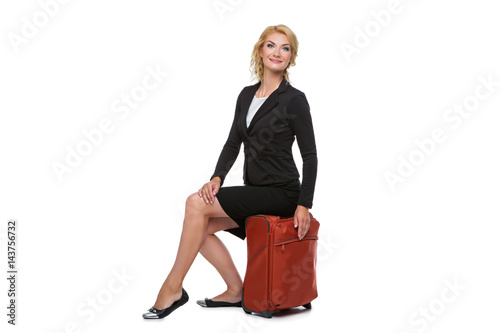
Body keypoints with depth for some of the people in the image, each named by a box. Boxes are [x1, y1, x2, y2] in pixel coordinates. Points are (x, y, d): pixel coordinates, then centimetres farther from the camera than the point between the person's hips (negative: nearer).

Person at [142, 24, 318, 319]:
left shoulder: (294, 99, -9)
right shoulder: (247, 95, 11)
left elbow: (310, 156, -10)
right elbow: (233, 143, 9)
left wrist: (304, 205, -17)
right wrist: (217, 178, -8)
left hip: (281, 193, -7)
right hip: (255, 191, 7)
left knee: (196, 204, -18)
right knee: (201, 226, -8)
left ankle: (174, 288, -8)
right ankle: (236, 291, 7)